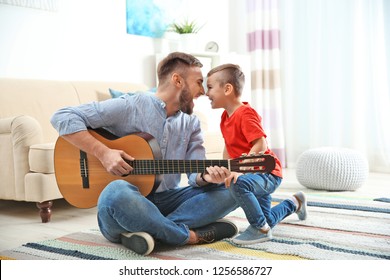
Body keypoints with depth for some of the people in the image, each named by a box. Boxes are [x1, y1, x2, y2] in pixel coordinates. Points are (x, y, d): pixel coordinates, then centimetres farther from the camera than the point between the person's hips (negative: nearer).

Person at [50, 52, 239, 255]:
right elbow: (62, 118, -11)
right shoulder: (129, 107, -8)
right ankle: (192, 235, -23)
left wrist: (207, 176, -22)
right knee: (117, 192, -40)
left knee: (230, 191, -11)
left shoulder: (190, 124, 10)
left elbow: (196, 173, 2)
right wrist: (103, 153, -21)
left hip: (165, 203, 6)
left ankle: (150, 231, -24)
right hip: (126, 206, -5)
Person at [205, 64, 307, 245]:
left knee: (238, 184, -39)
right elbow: (229, 147, 15)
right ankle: (294, 203, 47)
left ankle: (260, 228, -21)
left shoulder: (245, 114, -23)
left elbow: (261, 145, -31)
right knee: (267, 221, 21)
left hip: (266, 172, -9)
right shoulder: (225, 116, 5)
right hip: (254, 175, 10)